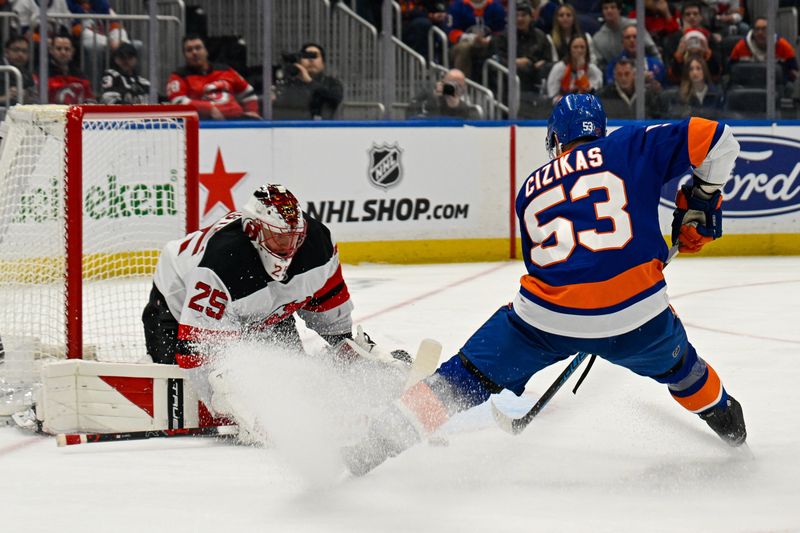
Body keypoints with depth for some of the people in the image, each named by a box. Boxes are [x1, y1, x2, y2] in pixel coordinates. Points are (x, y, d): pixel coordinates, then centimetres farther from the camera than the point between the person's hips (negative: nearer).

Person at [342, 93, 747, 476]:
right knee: (673, 361, 32)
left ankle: (383, 438, 2)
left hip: (549, 316, 0)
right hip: (636, 312, 0)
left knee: (473, 374, 12)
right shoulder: (629, 148, 11)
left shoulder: (530, 190, 21)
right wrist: (701, 197, 21)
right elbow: (713, 140, 6)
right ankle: (726, 420, 54)